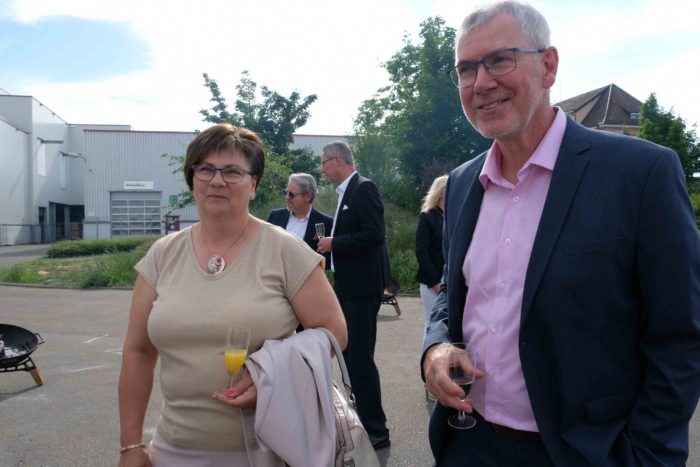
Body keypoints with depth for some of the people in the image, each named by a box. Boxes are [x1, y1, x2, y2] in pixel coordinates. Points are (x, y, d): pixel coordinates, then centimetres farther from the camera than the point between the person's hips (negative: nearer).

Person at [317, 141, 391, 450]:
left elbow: (374, 234, -22)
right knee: (350, 355, 16)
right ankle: (361, 418, 29)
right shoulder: (346, 192, 16)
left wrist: (334, 243, -15)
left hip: (361, 288, -10)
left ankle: (376, 430, 7)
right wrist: (331, 244, 5)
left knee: (361, 357, -5)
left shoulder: (364, 188, -13)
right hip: (346, 286, 10)